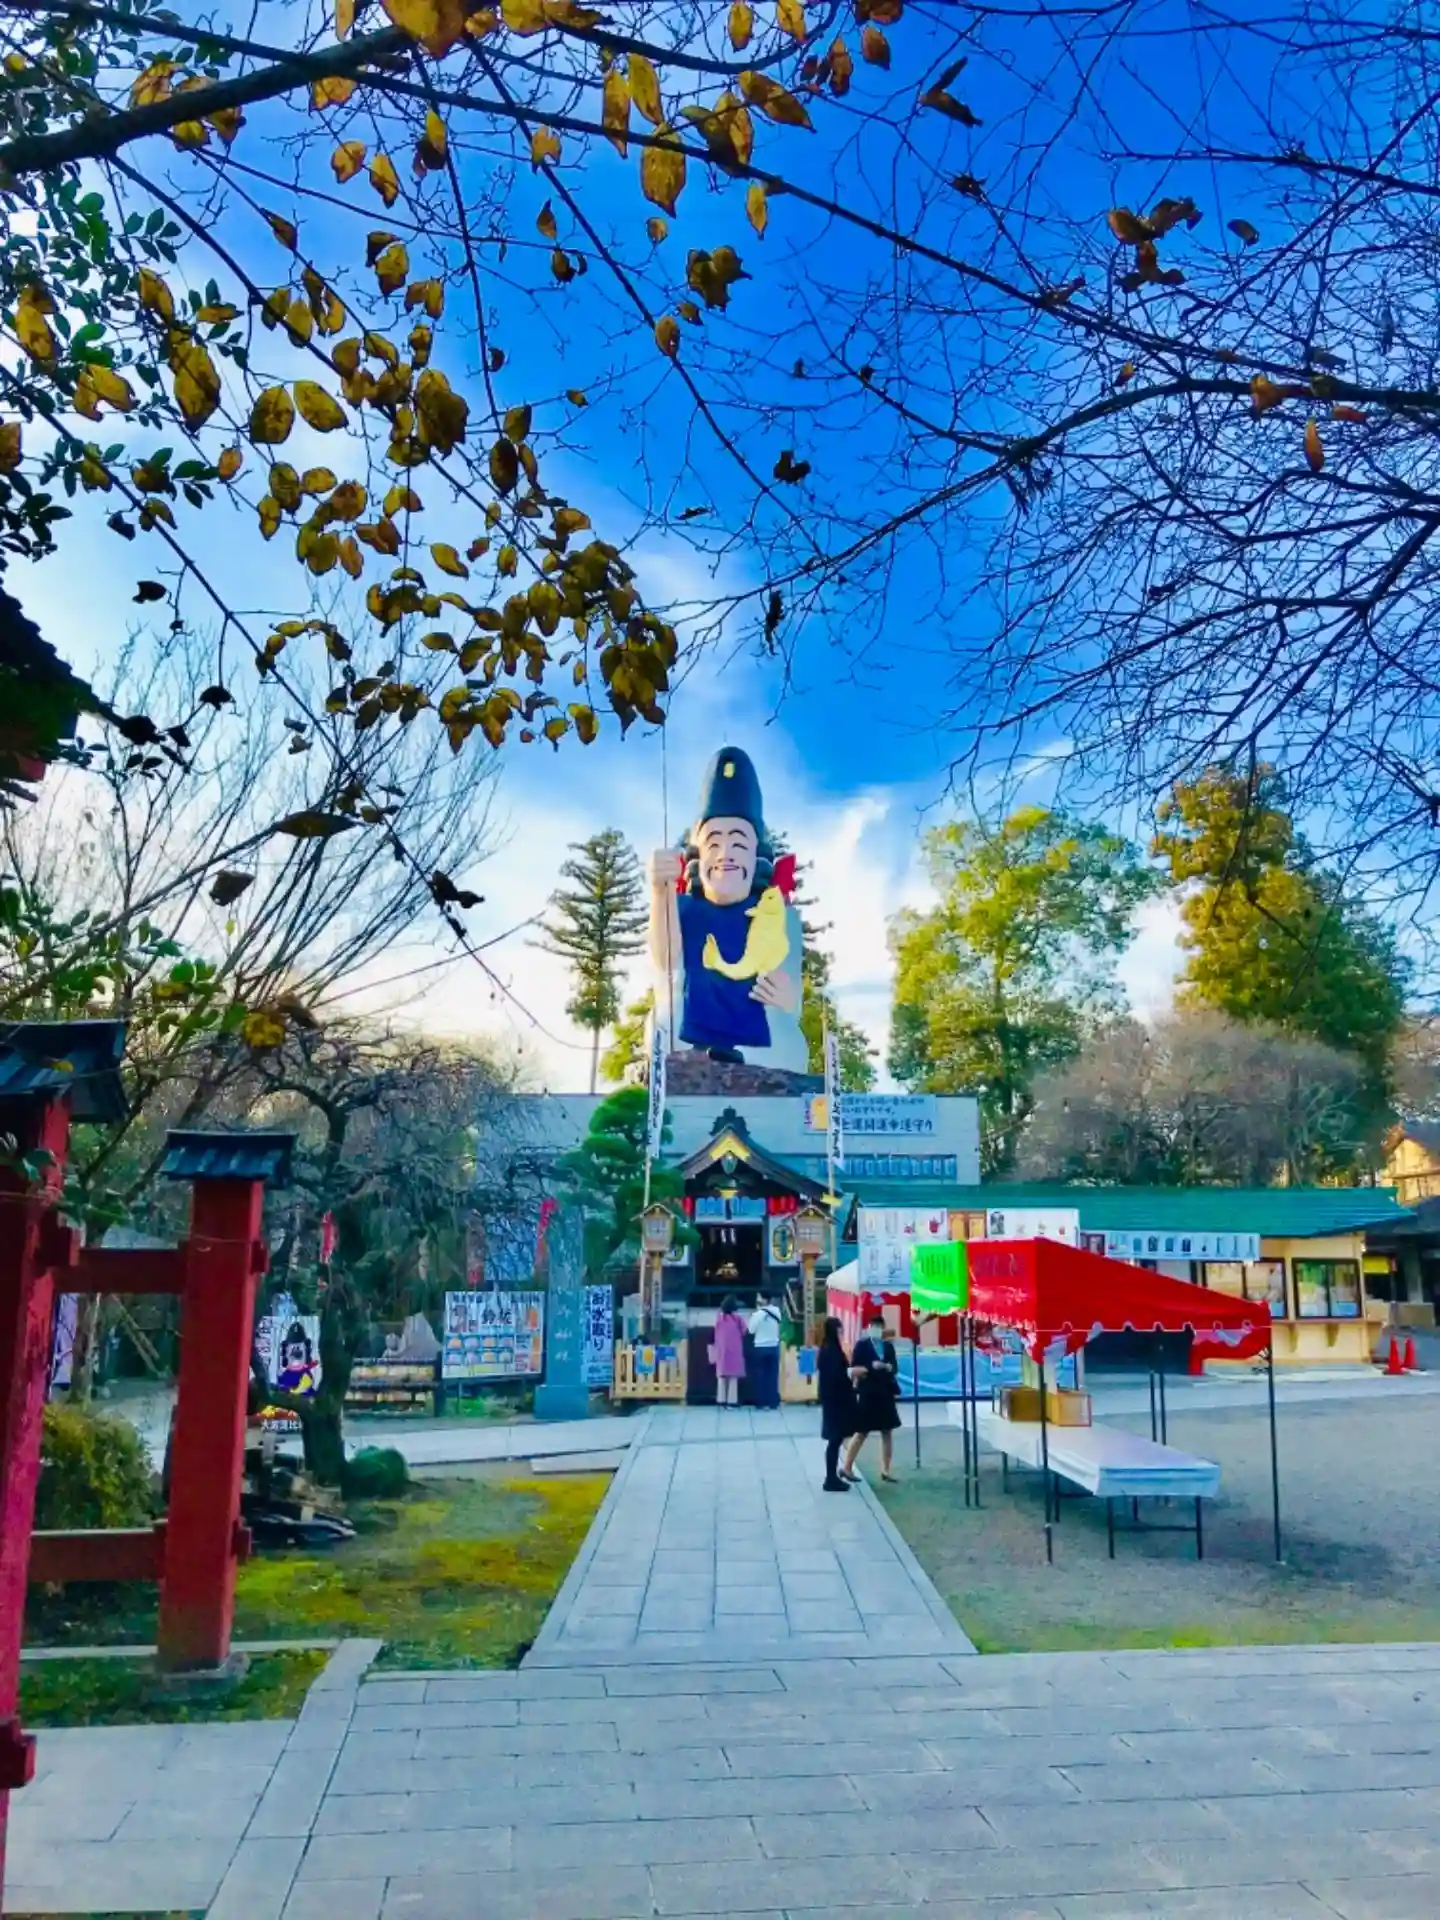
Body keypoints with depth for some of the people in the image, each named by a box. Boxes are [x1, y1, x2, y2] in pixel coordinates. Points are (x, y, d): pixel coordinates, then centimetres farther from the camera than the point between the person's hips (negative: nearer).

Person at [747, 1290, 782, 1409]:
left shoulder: (758, 1314, -16)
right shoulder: (776, 1311, -1)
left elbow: (751, 1330, -7)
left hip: (760, 1348, -4)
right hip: (774, 1347, 4)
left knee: (760, 1375, 5)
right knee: (773, 1375, 8)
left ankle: (761, 1402, 6)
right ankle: (773, 1402, 9)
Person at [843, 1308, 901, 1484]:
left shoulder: (888, 1346, 7)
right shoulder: (862, 1345, -6)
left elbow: (895, 1369, 11)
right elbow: (854, 1369, -9)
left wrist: (889, 1367, -10)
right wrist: (871, 1367, -21)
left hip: (886, 1394, 5)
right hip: (867, 1394, -5)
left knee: (887, 1432, 6)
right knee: (862, 1433, 1)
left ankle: (885, 1470, 15)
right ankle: (847, 1468, 11)